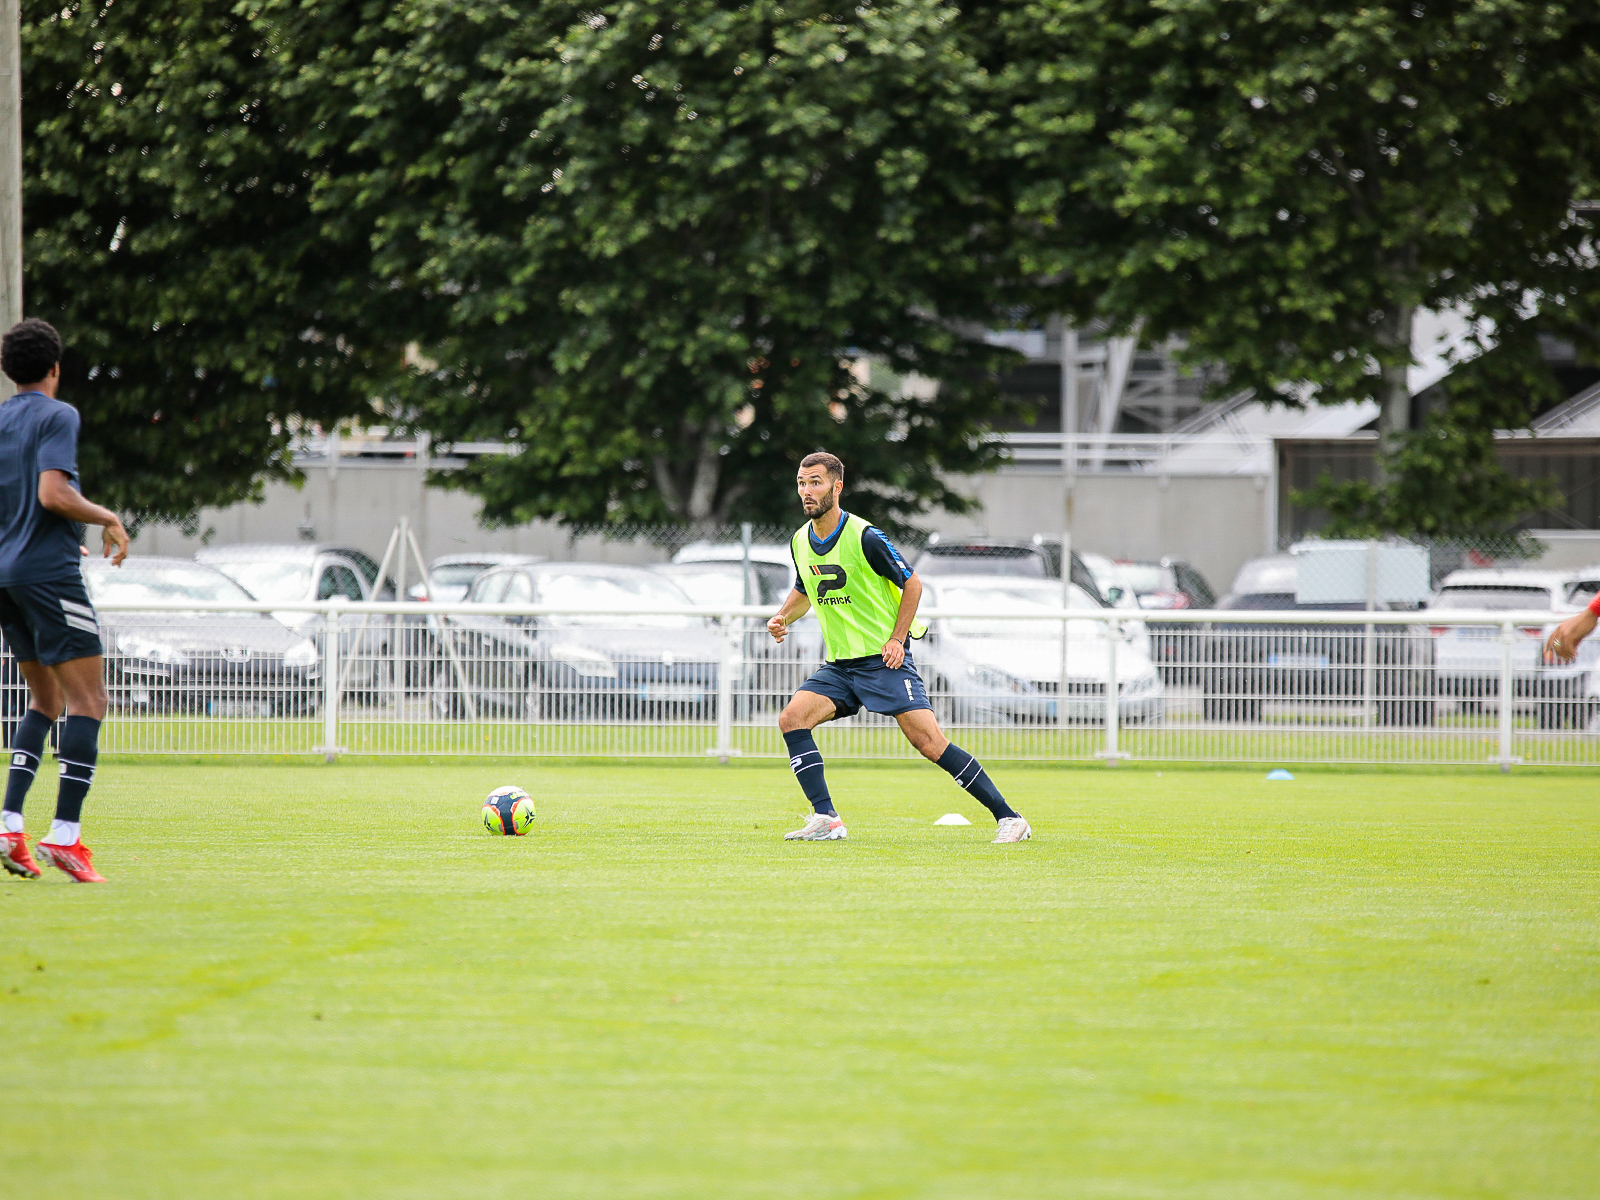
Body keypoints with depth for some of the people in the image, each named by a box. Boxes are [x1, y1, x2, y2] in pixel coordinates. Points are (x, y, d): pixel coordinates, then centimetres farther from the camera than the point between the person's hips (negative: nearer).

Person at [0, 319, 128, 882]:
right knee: (87, 699, -6)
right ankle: (65, 834, -16)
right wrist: (108, 518, -6)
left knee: (46, 700, 17)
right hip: (49, 571, -8)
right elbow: (52, 493, -21)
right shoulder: (57, 416, -8)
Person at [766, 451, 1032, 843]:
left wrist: (896, 638, -14)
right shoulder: (801, 542, 6)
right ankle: (826, 820, -11)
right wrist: (783, 618, 4)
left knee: (928, 741, -15)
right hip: (839, 665, 7)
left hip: (885, 660, -6)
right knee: (791, 719, -14)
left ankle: (1008, 817, -9)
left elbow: (912, 584, -6)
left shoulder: (864, 538, -14)